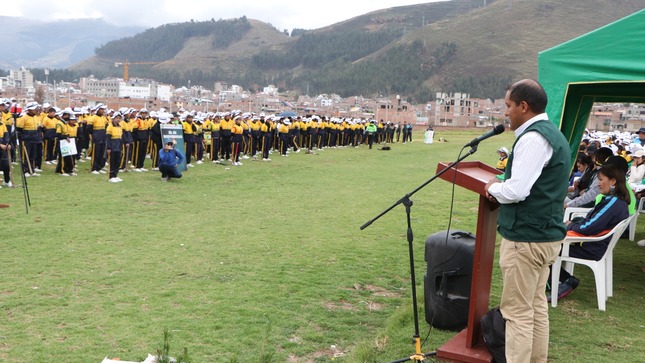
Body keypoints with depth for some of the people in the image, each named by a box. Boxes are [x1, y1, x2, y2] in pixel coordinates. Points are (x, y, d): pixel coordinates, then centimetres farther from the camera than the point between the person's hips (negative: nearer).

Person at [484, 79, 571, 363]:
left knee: (518, 311, -2)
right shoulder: (552, 133, 14)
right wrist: (502, 186, 7)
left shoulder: (532, 138, -18)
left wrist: (494, 187, -6)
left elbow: (516, 191, -25)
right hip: (546, 233, 10)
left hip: (526, 238, -10)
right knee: (537, 305, 17)